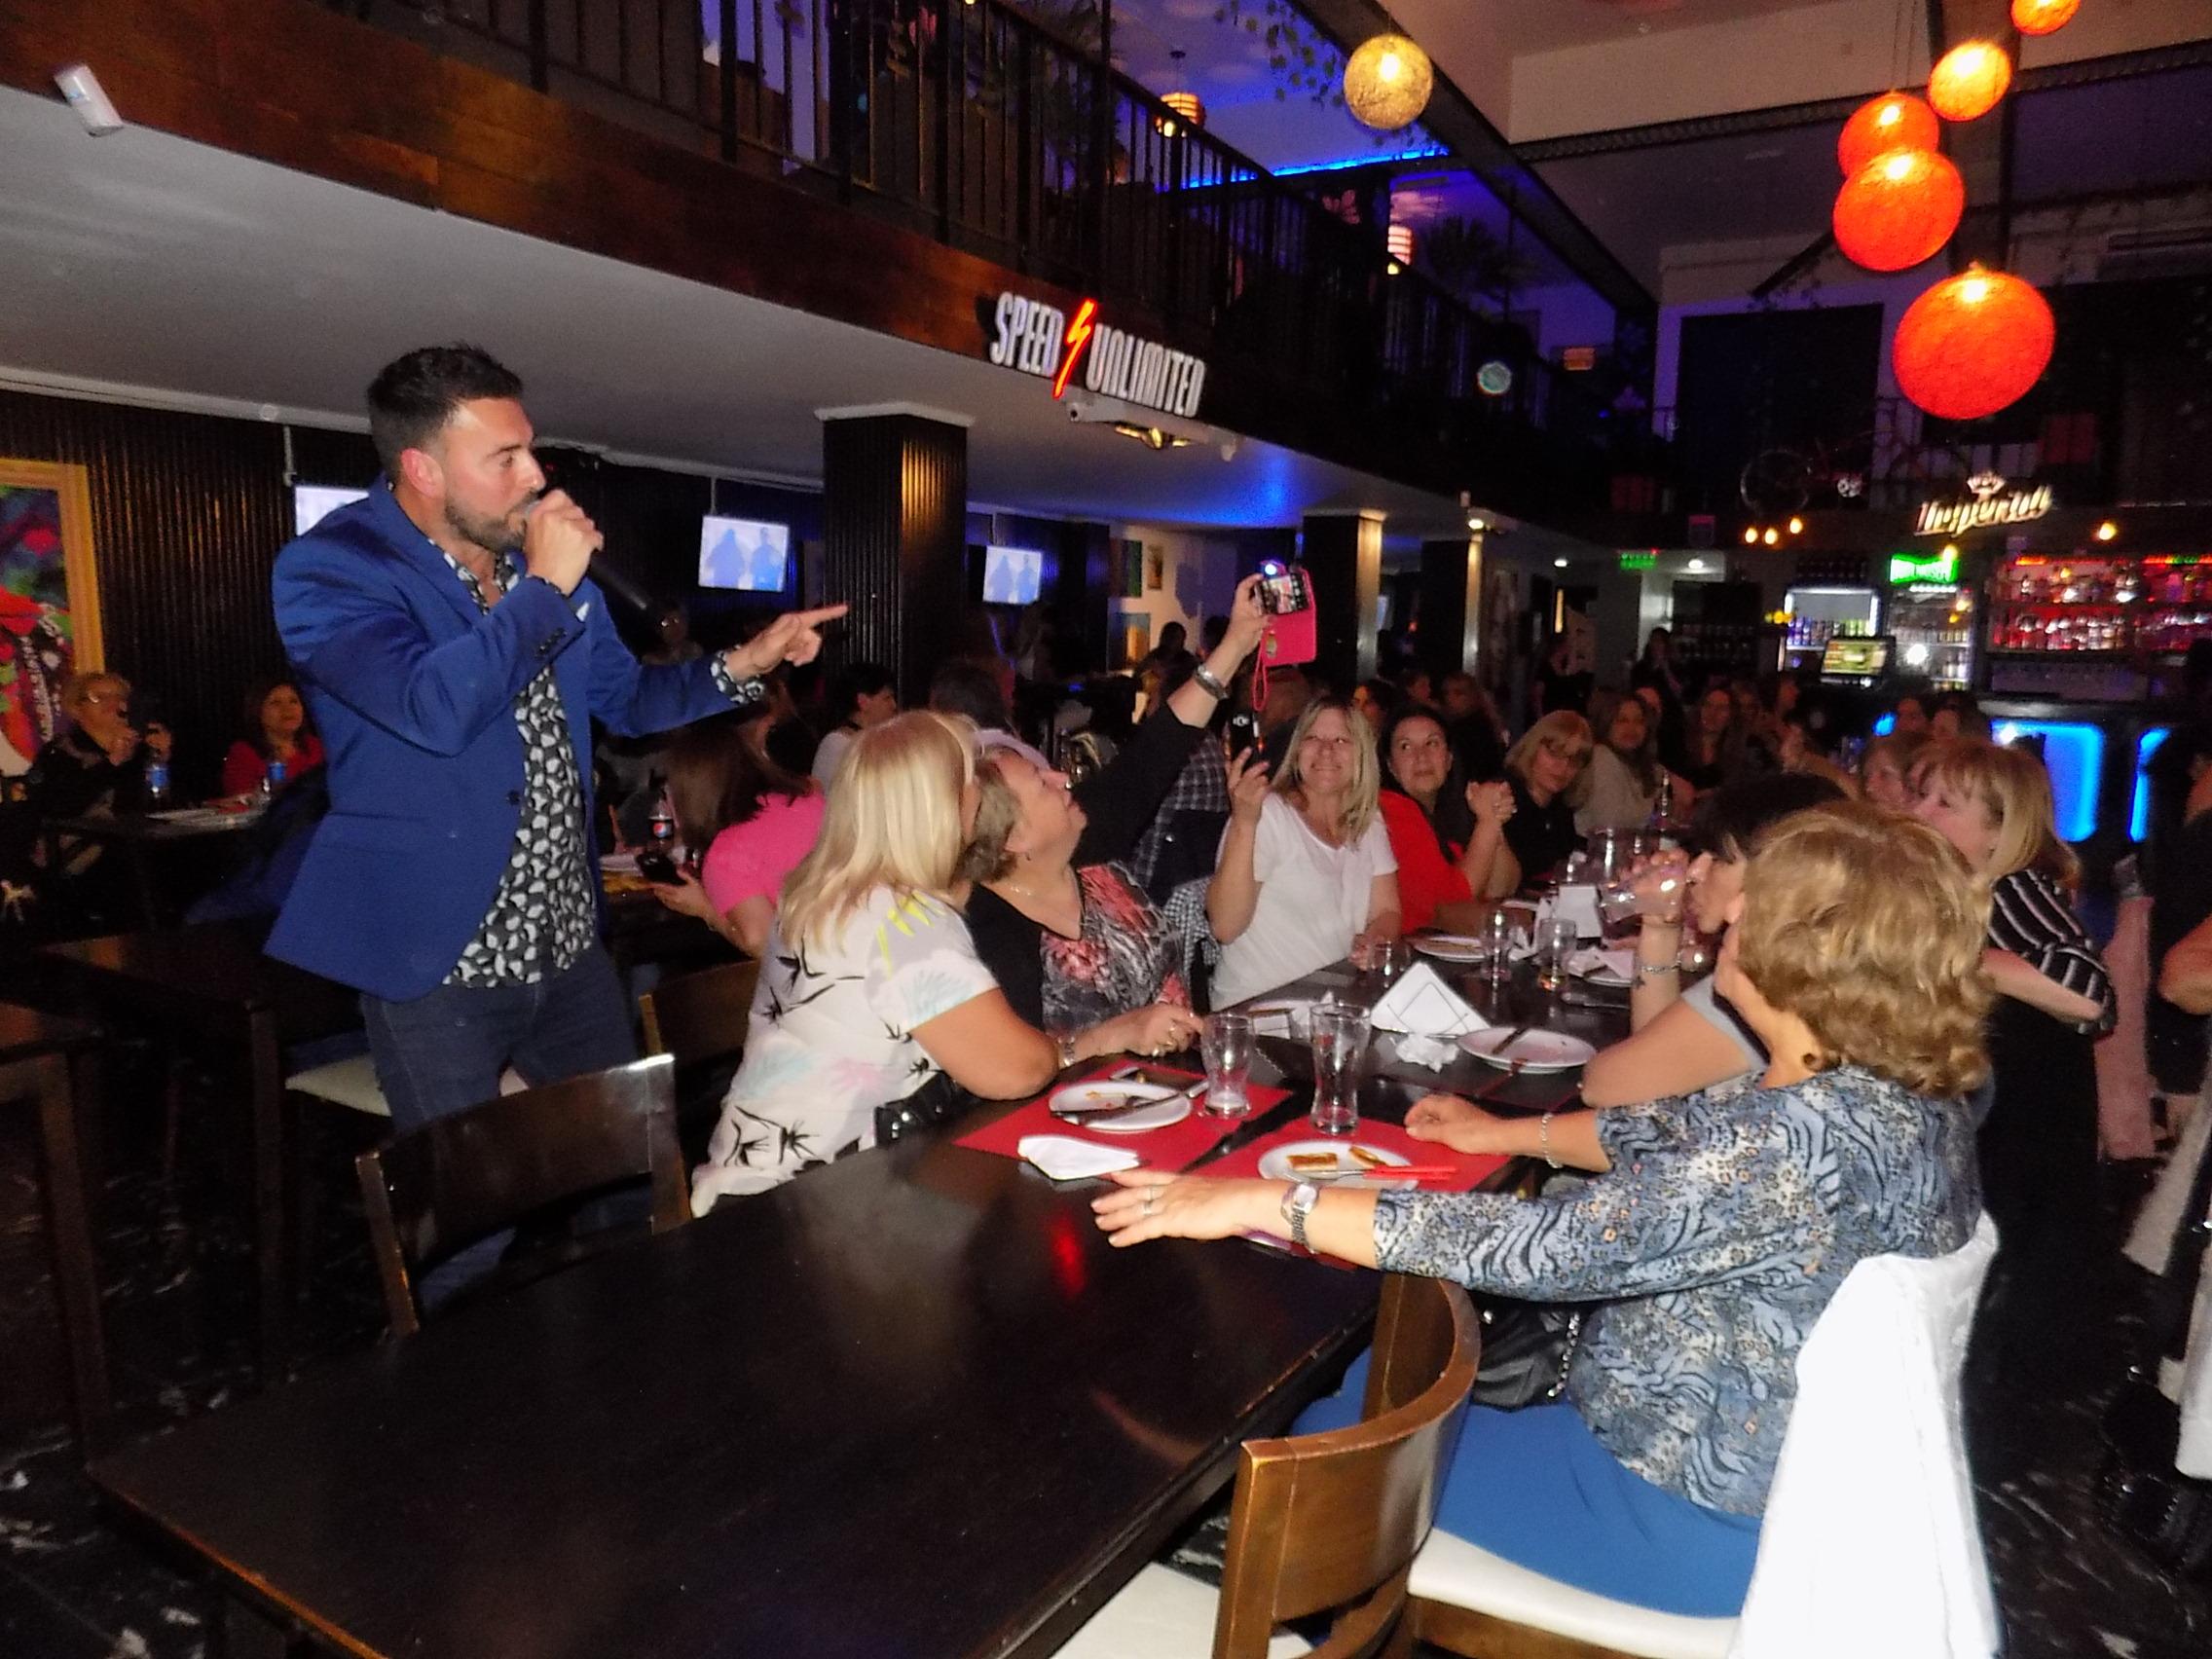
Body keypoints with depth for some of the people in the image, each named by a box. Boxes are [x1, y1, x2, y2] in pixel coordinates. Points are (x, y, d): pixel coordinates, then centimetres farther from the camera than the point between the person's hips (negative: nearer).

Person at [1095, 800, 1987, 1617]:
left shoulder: (1808, 1141, -34)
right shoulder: (1900, 1089, -5)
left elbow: (1541, 1247, -36)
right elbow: (1688, 1135, 9)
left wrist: (1266, 1201, -32)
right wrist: (1509, 1132, 16)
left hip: (1697, 1508, -8)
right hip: (1756, 1458, 9)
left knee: (1329, 1436, 6)